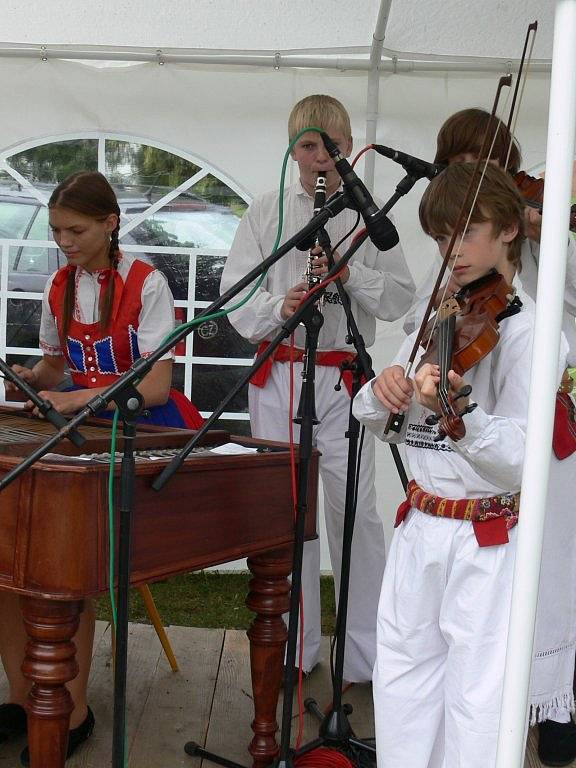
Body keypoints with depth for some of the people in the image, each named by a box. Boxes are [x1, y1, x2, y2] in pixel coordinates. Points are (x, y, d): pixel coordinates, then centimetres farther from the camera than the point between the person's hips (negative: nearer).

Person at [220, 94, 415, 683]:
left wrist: (351, 273, -16)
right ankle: (294, 646, 22)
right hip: (279, 374, 2)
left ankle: (366, 653, 10)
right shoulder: (265, 212, 8)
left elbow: (400, 297, 1)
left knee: (354, 509, -3)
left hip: (344, 376, -1)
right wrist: (280, 306, -17)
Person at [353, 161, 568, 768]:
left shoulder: (527, 332, -12)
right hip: (418, 528, 6)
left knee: (475, 695, 1)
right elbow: (371, 419, 7)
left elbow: (518, 461, -23)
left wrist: (459, 409, -41)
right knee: (402, 679, 16)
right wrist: (382, 392, -16)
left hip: (486, 541, -6)